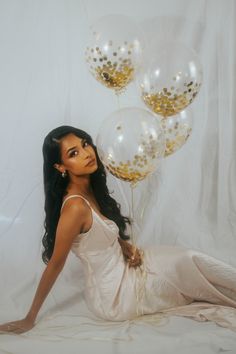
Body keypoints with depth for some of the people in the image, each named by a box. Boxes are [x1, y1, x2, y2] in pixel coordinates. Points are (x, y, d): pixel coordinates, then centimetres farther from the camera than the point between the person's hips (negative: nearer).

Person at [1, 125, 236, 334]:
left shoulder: (90, 189, -1)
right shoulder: (75, 206, -29)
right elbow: (55, 265, -22)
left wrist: (126, 246, -3)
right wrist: (30, 319, -14)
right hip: (115, 297, -8)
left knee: (191, 259, 5)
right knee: (190, 263, -5)